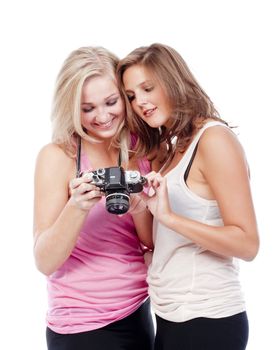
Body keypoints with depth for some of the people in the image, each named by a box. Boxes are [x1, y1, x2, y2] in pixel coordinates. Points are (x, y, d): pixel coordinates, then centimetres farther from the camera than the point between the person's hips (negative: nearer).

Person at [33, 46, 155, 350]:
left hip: (138, 313, 4)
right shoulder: (57, 156, -13)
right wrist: (77, 208, -31)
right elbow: (45, 263, -16)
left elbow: (155, 244, -1)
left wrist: (138, 207, -19)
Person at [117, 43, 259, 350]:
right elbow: (169, 243, 10)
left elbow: (247, 244, -19)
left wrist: (168, 216, -25)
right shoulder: (175, 147, 12)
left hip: (206, 320, -8)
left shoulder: (214, 138, -13)